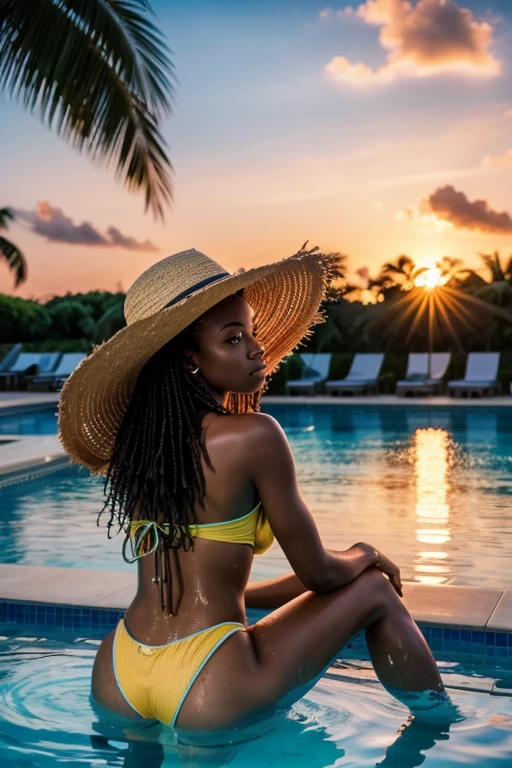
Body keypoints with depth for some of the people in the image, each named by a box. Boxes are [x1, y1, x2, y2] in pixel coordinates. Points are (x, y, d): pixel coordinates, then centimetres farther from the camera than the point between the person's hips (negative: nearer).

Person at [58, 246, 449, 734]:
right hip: (206, 704, -6)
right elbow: (317, 570, -6)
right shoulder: (253, 435, -16)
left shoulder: (133, 441, 5)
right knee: (376, 590, 13)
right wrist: (367, 556, 18)